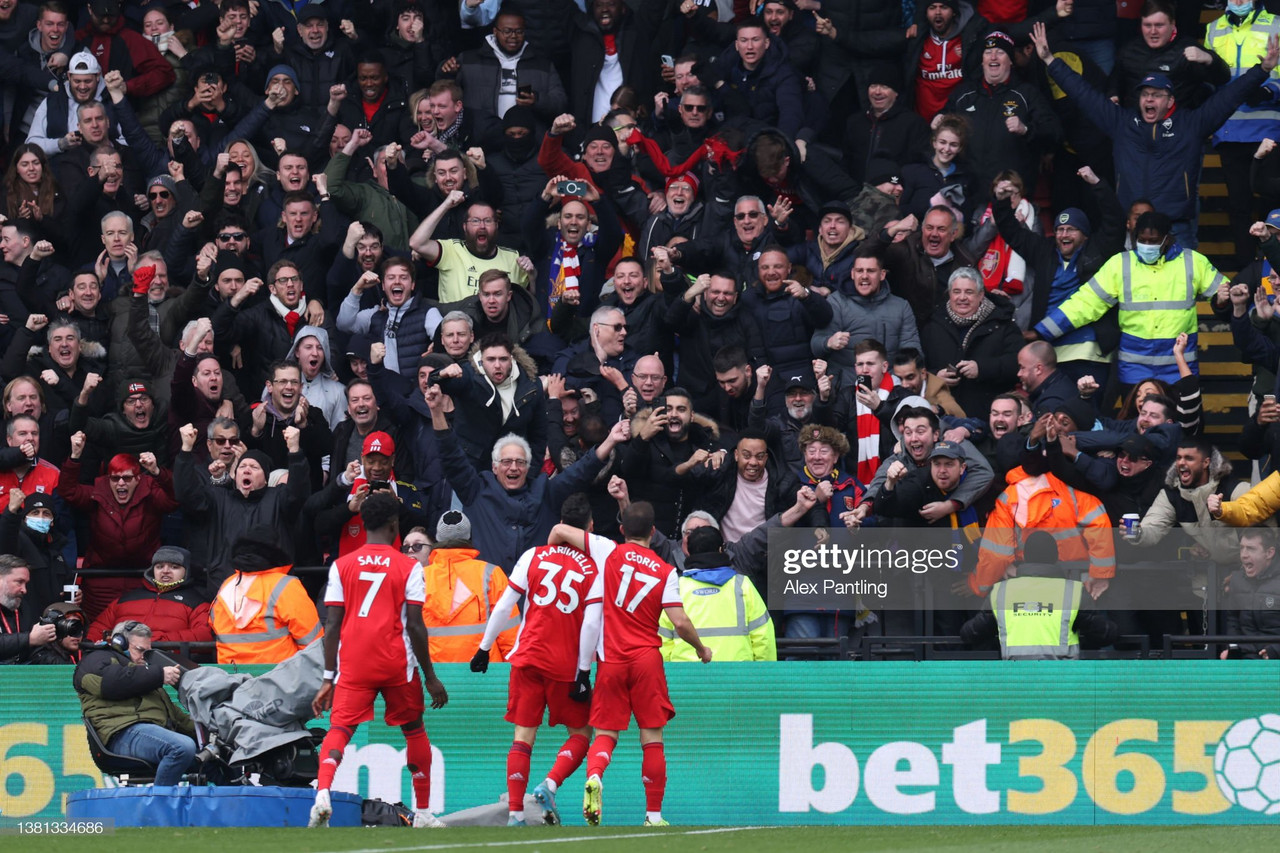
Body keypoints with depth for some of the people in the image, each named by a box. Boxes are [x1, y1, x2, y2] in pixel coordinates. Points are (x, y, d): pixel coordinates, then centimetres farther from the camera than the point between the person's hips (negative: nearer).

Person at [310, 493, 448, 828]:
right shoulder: (408, 567, 0)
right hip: (397, 663, -1)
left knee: (339, 728, -5)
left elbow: (331, 625, 2)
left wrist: (328, 679, 5)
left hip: (353, 663, 1)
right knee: (414, 730, 17)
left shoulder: (342, 565, 5)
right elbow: (415, 626, -4)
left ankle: (322, 793, -32)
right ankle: (422, 812, 23)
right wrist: (430, 677, 4)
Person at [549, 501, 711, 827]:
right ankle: (654, 815, 7)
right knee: (652, 738, 6)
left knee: (605, 733, 6)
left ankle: (594, 776, -27)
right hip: (647, 659, -1)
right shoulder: (665, 571, -1)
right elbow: (680, 623, -5)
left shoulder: (609, 552, 0)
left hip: (610, 659, 1)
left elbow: (559, 531, 1)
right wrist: (702, 649, 13)